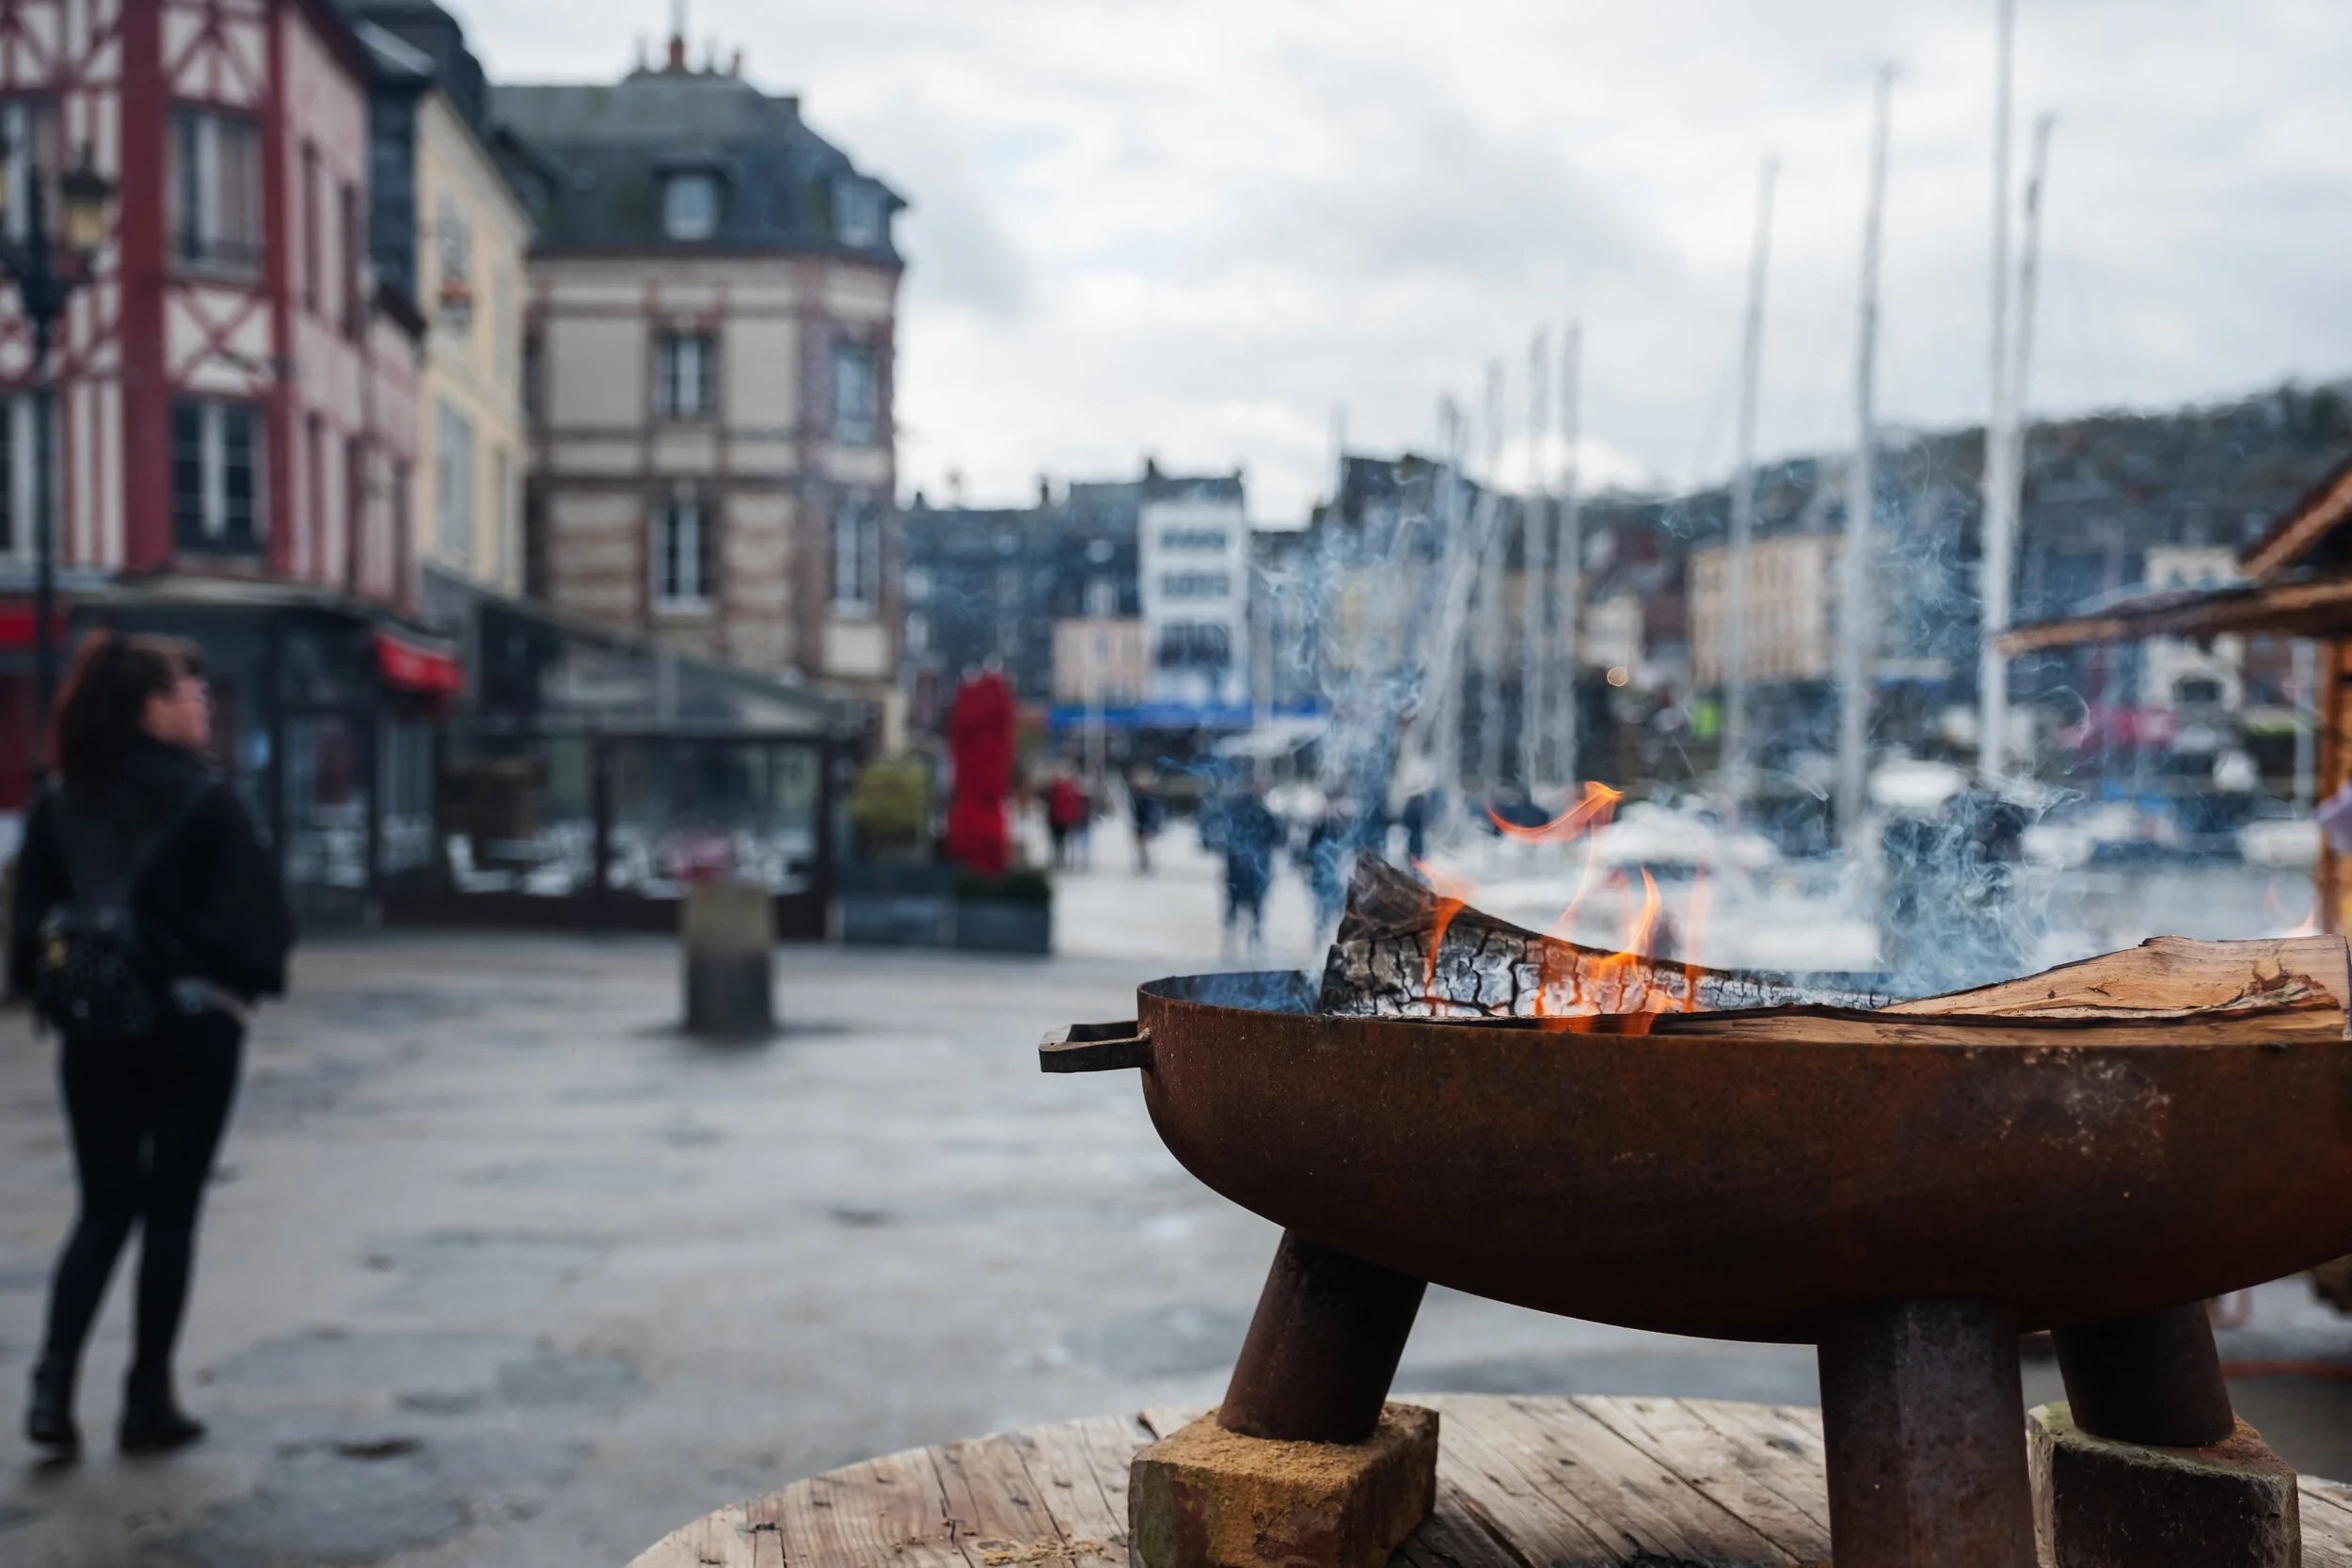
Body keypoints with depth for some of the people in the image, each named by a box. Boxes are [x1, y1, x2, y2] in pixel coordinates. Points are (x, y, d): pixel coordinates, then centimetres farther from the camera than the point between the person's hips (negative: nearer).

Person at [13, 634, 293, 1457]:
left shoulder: (60, 800, 3)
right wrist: (253, 978, 5)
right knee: (170, 1212, 6)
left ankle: (54, 1387, 1)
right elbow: (257, 912, -11)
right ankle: (148, 1402, 11)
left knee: (104, 1209, 14)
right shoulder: (204, 800, -12)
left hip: (93, 1028, 4)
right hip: (193, 1025, -4)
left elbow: (32, 911, 4)